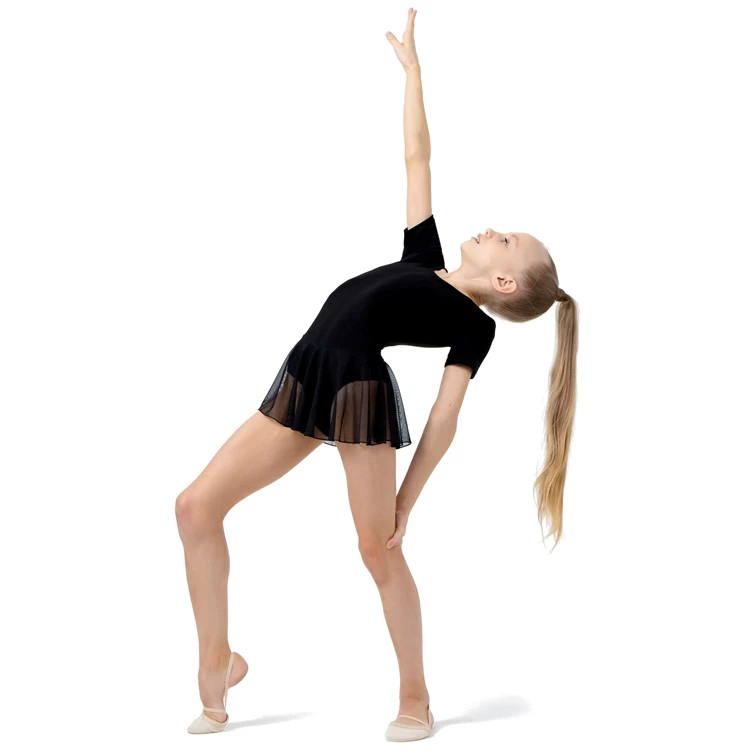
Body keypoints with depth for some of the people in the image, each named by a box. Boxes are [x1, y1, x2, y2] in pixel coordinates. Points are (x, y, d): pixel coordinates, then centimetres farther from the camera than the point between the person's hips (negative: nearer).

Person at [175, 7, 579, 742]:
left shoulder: (475, 323, 3)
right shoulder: (426, 261, 21)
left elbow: (444, 419, -3)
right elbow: (416, 157, 27)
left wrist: (405, 503, -8)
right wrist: (412, 66, 33)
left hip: (360, 387, -7)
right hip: (301, 380, 7)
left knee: (378, 550, -1)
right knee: (196, 505, 1)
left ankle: (415, 698, 19)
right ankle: (217, 658, 15)